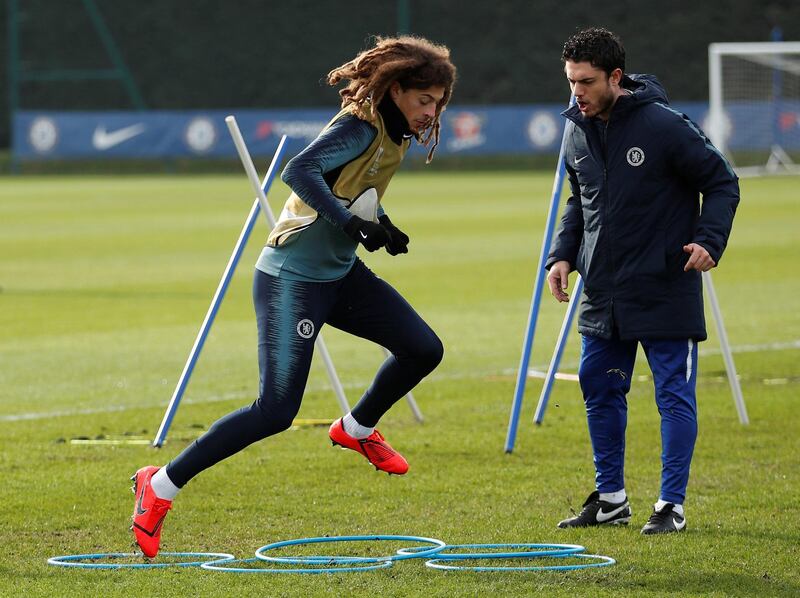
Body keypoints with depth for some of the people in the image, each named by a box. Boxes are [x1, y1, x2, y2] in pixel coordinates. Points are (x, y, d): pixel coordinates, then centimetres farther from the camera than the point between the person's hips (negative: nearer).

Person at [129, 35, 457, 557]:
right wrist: (350, 221, -46)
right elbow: (300, 171, -38)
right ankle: (160, 486, -3)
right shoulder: (358, 127, -20)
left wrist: (382, 228, 7)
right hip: (292, 278, -9)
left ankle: (356, 430, 29)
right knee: (276, 411, -14)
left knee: (424, 349, 2)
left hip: (341, 275, 9)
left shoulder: (395, 136, 7)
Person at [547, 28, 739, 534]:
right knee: (601, 390, 11)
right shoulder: (578, 133, 4)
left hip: (665, 291, -6)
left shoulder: (664, 126, -15)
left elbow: (722, 184, -8)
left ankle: (672, 505, 4)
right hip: (603, 292, 7)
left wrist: (709, 241, -22)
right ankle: (611, 499, 23)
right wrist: (564, 254, 5)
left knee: (675, 394, -3)